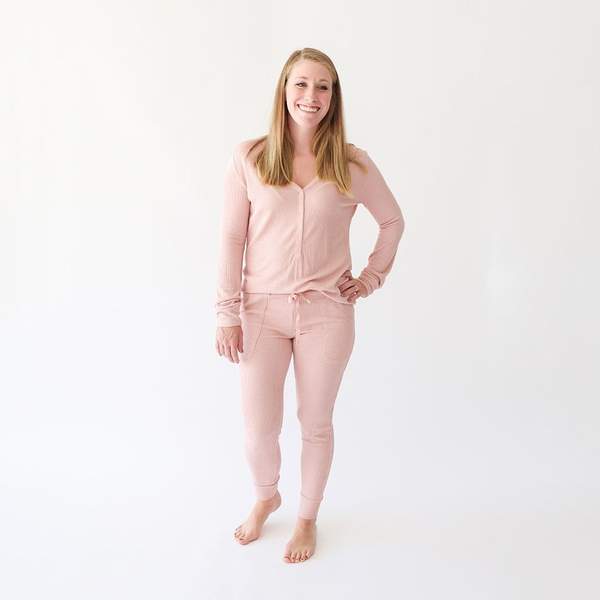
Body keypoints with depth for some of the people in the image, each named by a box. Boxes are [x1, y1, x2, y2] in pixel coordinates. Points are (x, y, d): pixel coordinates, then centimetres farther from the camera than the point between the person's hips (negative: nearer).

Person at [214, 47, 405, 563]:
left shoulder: (352, 163, -2)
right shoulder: (249, 158, -3)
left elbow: (393, 221, 12)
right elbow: (232, 237, -3)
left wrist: (371, 279, 4)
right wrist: (227, 313, -5)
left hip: (326, 312, 0)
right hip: (263, 309, 0)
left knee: (316, 423, 13)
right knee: (259, 428, 7)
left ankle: (308, 517, 40)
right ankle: (266, 497, 43)